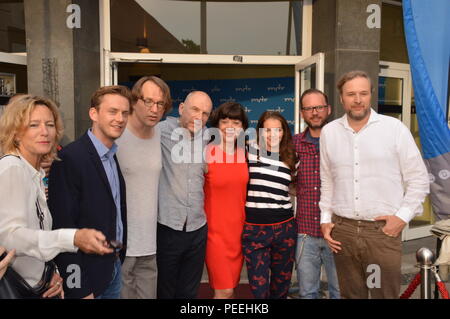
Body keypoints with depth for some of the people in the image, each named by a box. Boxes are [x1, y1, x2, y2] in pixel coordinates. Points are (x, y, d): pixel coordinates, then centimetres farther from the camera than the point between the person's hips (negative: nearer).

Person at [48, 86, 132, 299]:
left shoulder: (115, 156, 6)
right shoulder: (69, 158, -19)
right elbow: (63, 226, -19)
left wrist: (120, 256, 6)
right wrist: (79, 289, -17)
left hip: (115, 266, 7)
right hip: (88, 273, -7)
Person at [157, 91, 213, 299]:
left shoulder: (205, 140, 9)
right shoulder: (162, 131, -8)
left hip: (197, 229, 5)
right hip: (167, 227, -5)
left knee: (189, 292, 18)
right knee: (165, 291, 13)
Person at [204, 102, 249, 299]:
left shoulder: (244, 154, 5)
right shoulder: (207, 153, -11)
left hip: (238, 229, 5)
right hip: (215, 229, -5)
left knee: (230, 288, 15)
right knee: (224, 290, -3)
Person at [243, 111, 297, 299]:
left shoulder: (291, 160, 7)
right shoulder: (249, 152, -4)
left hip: (284, 227, 3)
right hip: (254, 229, -3)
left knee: (281, 284, 18)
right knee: (259, 289, 5)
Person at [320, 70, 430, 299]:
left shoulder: (394, 128, -3)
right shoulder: (329, 132, 6)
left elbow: (418, 179, 1)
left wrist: (403, 216, -7)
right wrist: (325, 218, 9)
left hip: (383, 230, -2)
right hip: (342, 230, 3)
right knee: (350, 294, 15)